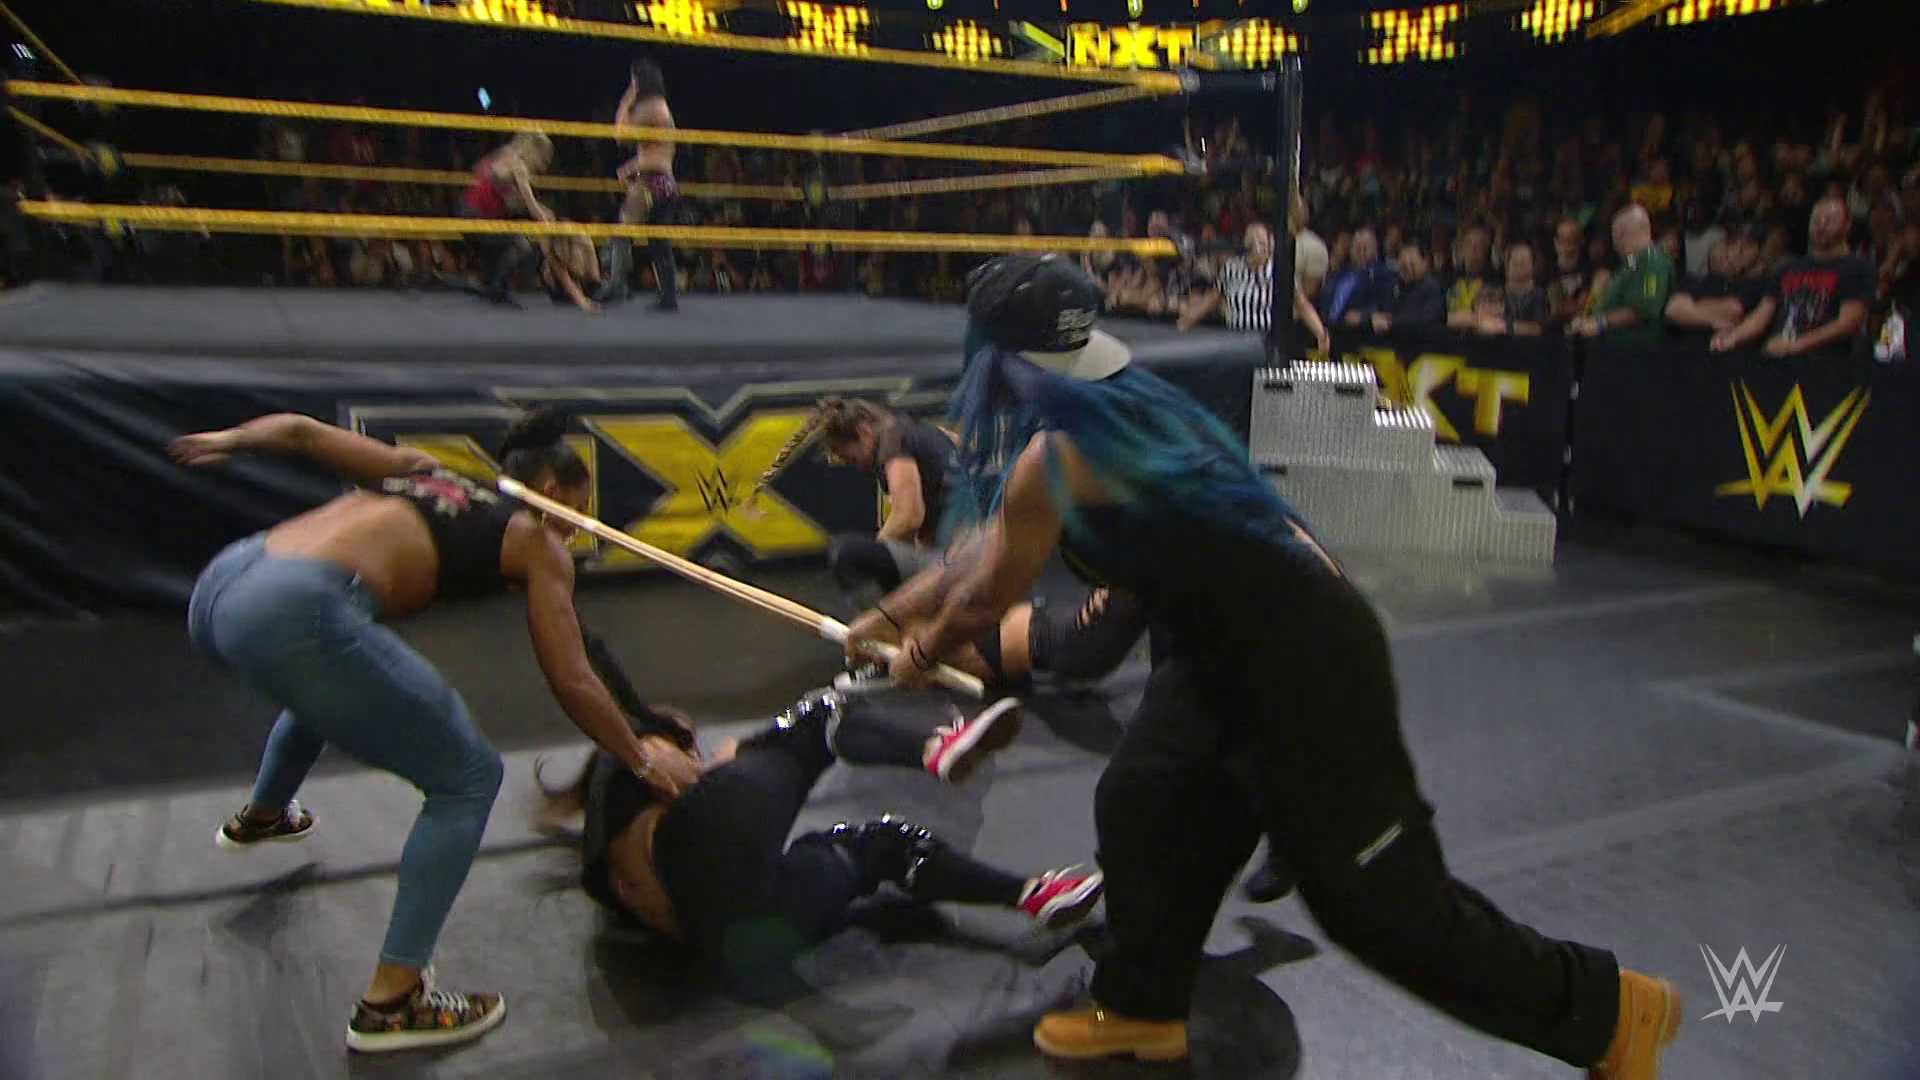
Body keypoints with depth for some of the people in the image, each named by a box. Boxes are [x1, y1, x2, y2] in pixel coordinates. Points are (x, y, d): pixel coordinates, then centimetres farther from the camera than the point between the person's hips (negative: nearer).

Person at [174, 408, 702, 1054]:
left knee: (327, 683, 42)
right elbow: (571, 683, 9)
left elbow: (299, 429, 25)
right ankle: (390, 1004, 5)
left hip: (216, 589, 9)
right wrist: (643, 760, 21)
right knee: (468, 779, 6)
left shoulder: (423, 472, 29)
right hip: (295, 613, -9)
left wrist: (227, 440, 45)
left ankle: (259, 819, 67)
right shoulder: (536, 539, 12)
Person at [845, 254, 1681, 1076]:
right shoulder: (1117, 409, 11)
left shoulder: (1054, 456, -17)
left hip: (1300, 667, -10)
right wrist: (893, 612, 29)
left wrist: (923, 651, 19)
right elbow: (990, 543, 22)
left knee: (1383, 905, 0)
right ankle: (1141, 1007, 36)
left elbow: (989, 593, -2)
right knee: (1143, 809, 18)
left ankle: (1610, 1009, 18)